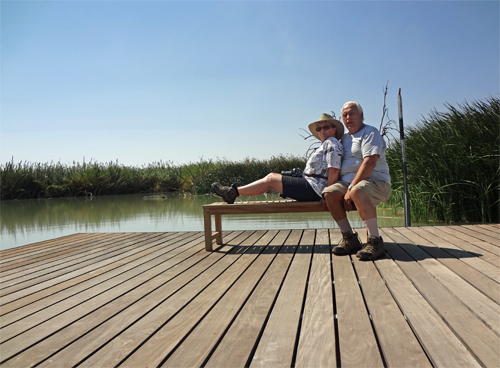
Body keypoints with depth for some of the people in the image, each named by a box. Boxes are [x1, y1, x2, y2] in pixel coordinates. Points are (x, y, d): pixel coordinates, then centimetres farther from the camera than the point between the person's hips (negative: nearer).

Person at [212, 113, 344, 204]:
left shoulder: (331, 143, -9)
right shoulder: (325, 145, 22)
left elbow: (334, 170, -20)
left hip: (314, 188, -10)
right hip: (311, 185, 10)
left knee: (271, 180, -7)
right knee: (272, 176, 8)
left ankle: (234, 192, 0)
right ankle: (232, 192, 8)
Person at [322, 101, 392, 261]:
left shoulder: (370, 133, -2)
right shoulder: (345, 138, 22)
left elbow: (370, 163, -17)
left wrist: (351, 188, -22)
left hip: (376, 181, -7)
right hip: (348, 182, 7)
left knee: (357, 191, -38)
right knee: (329, 193, -20)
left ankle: (375, 241, -32)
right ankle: (350, 239, -13)